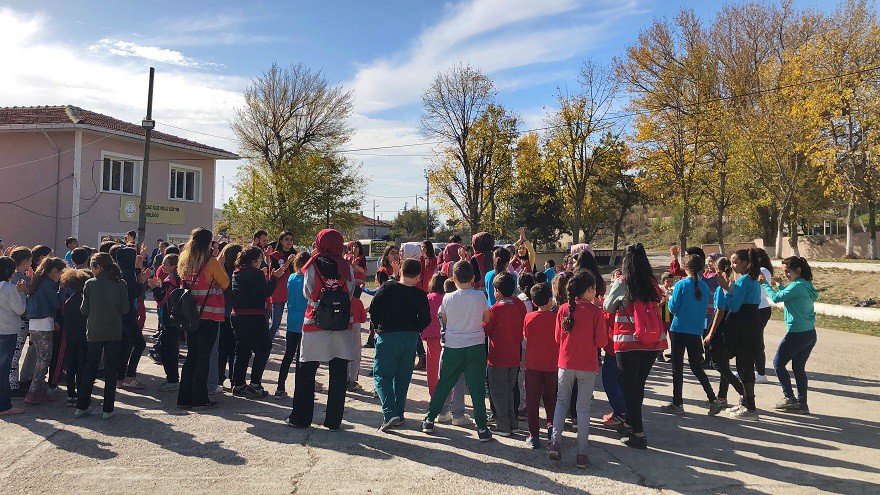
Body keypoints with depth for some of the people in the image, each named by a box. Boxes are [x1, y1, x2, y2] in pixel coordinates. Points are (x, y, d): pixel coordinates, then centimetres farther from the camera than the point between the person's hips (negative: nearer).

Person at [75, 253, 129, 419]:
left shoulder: (90, 284, -6)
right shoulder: (121, 284, -6)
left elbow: (84, 310, -3)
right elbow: (125, 309, -5)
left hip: (94, 332, 0)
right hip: (114, 332, 0)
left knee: (90, 368, 13)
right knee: (111, 370, 6)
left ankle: (82, 406, 17)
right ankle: (108, 409, 7)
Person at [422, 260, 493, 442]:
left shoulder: (448, 298, -7)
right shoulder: (480, 296, -9)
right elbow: (486, 319, 4)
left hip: (452, 346, 1)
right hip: (476, 345, -1)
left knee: (443, 384, 14)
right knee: (477, 387, 3)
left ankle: (429, 420, 22)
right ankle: (482, 428, 4)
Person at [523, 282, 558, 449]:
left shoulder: (529, 318, -4)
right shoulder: (556, 317, -8)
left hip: (532, 364, 0)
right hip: (552, 365, 0)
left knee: (532, 400, 6)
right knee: (550, 397, 20)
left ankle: (534, 436, 6)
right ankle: (552, 425, 6)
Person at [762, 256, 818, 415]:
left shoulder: (798, 286, -17)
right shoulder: (807, 285, 12)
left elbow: (776, 298, -17)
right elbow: (788, 297, 23)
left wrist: (765, 283, -6)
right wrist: (780, 285, 19)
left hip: (797, 334, -9)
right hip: (810, 334, 9)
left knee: (778, 363, 6)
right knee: (799, 368, 13)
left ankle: (789, 397, 6)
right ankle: (802, 403, 15)